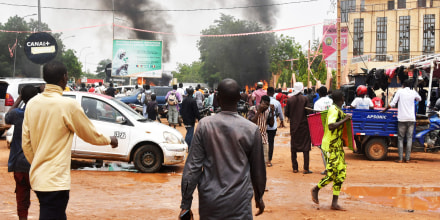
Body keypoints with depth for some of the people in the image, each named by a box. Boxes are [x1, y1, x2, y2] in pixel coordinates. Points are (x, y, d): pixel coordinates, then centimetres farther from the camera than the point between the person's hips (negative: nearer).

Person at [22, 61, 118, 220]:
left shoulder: (32, 104, 4)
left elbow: (26, 143, 10)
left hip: (37, 177, 8)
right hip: (55, 181, -8)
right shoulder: (68, 105, -14)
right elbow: (91, 135, -2)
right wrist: (110, 140, 17)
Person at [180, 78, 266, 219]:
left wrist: (186, 204, 1)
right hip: (239, 203, -1)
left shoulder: (204, 125, -5)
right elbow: (258, 169, 6)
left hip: (209, 202, 2)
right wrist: (259, 197, 22)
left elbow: (192, 166, -5)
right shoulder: (251, 129, -5)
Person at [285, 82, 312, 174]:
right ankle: (306, 168, -2)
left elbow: (286, 113, -1)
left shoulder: (290, 99, -3)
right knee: (306, 146, 3)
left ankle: (295, 168, 12)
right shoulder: (305, 99, -9)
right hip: (304, 125, -2)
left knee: (293, 147, 11)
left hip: (293, 125, 2)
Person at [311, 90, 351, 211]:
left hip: (337, 146, 10)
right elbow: (331, 126, -30)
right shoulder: (334, 110, -16)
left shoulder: (338, 110, 13)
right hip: (331, 146, -10)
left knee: (341, 174, 5)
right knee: (332, 174, -7)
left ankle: (335, 202, 7)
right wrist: (344, 120, -23)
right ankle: (316, 189, 18)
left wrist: (345, 118, 21)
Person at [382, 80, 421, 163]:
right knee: (409, 138, 5)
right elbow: (419, 99, 30)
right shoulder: (413, 92, 8)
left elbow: (392, 104, -4)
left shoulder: (400, 91, 0)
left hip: (402, 119, -2)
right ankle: (407, 158, 2)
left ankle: (400, 158, -2)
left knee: (400, 138, 4)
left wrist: (384, 110, 7)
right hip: (411, 119, 2)